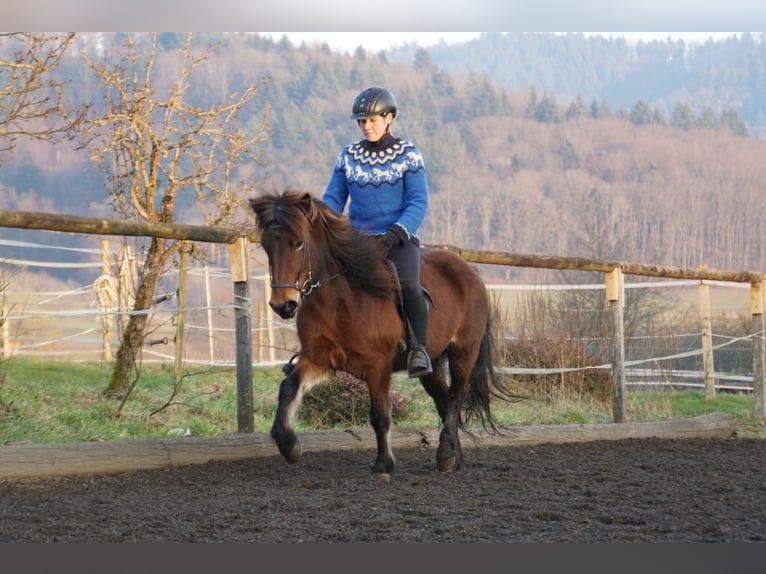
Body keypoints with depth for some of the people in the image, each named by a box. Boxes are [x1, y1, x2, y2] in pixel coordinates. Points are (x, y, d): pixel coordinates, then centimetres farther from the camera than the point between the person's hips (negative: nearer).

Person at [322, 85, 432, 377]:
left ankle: (419, 349, -27)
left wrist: (396, 233, -21)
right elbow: (333, 199, 11)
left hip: (399, 240, -4)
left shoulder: (408, 154, 1)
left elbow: (418, 202, -5)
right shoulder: (349, 156, 11)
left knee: (408, 284, -31)